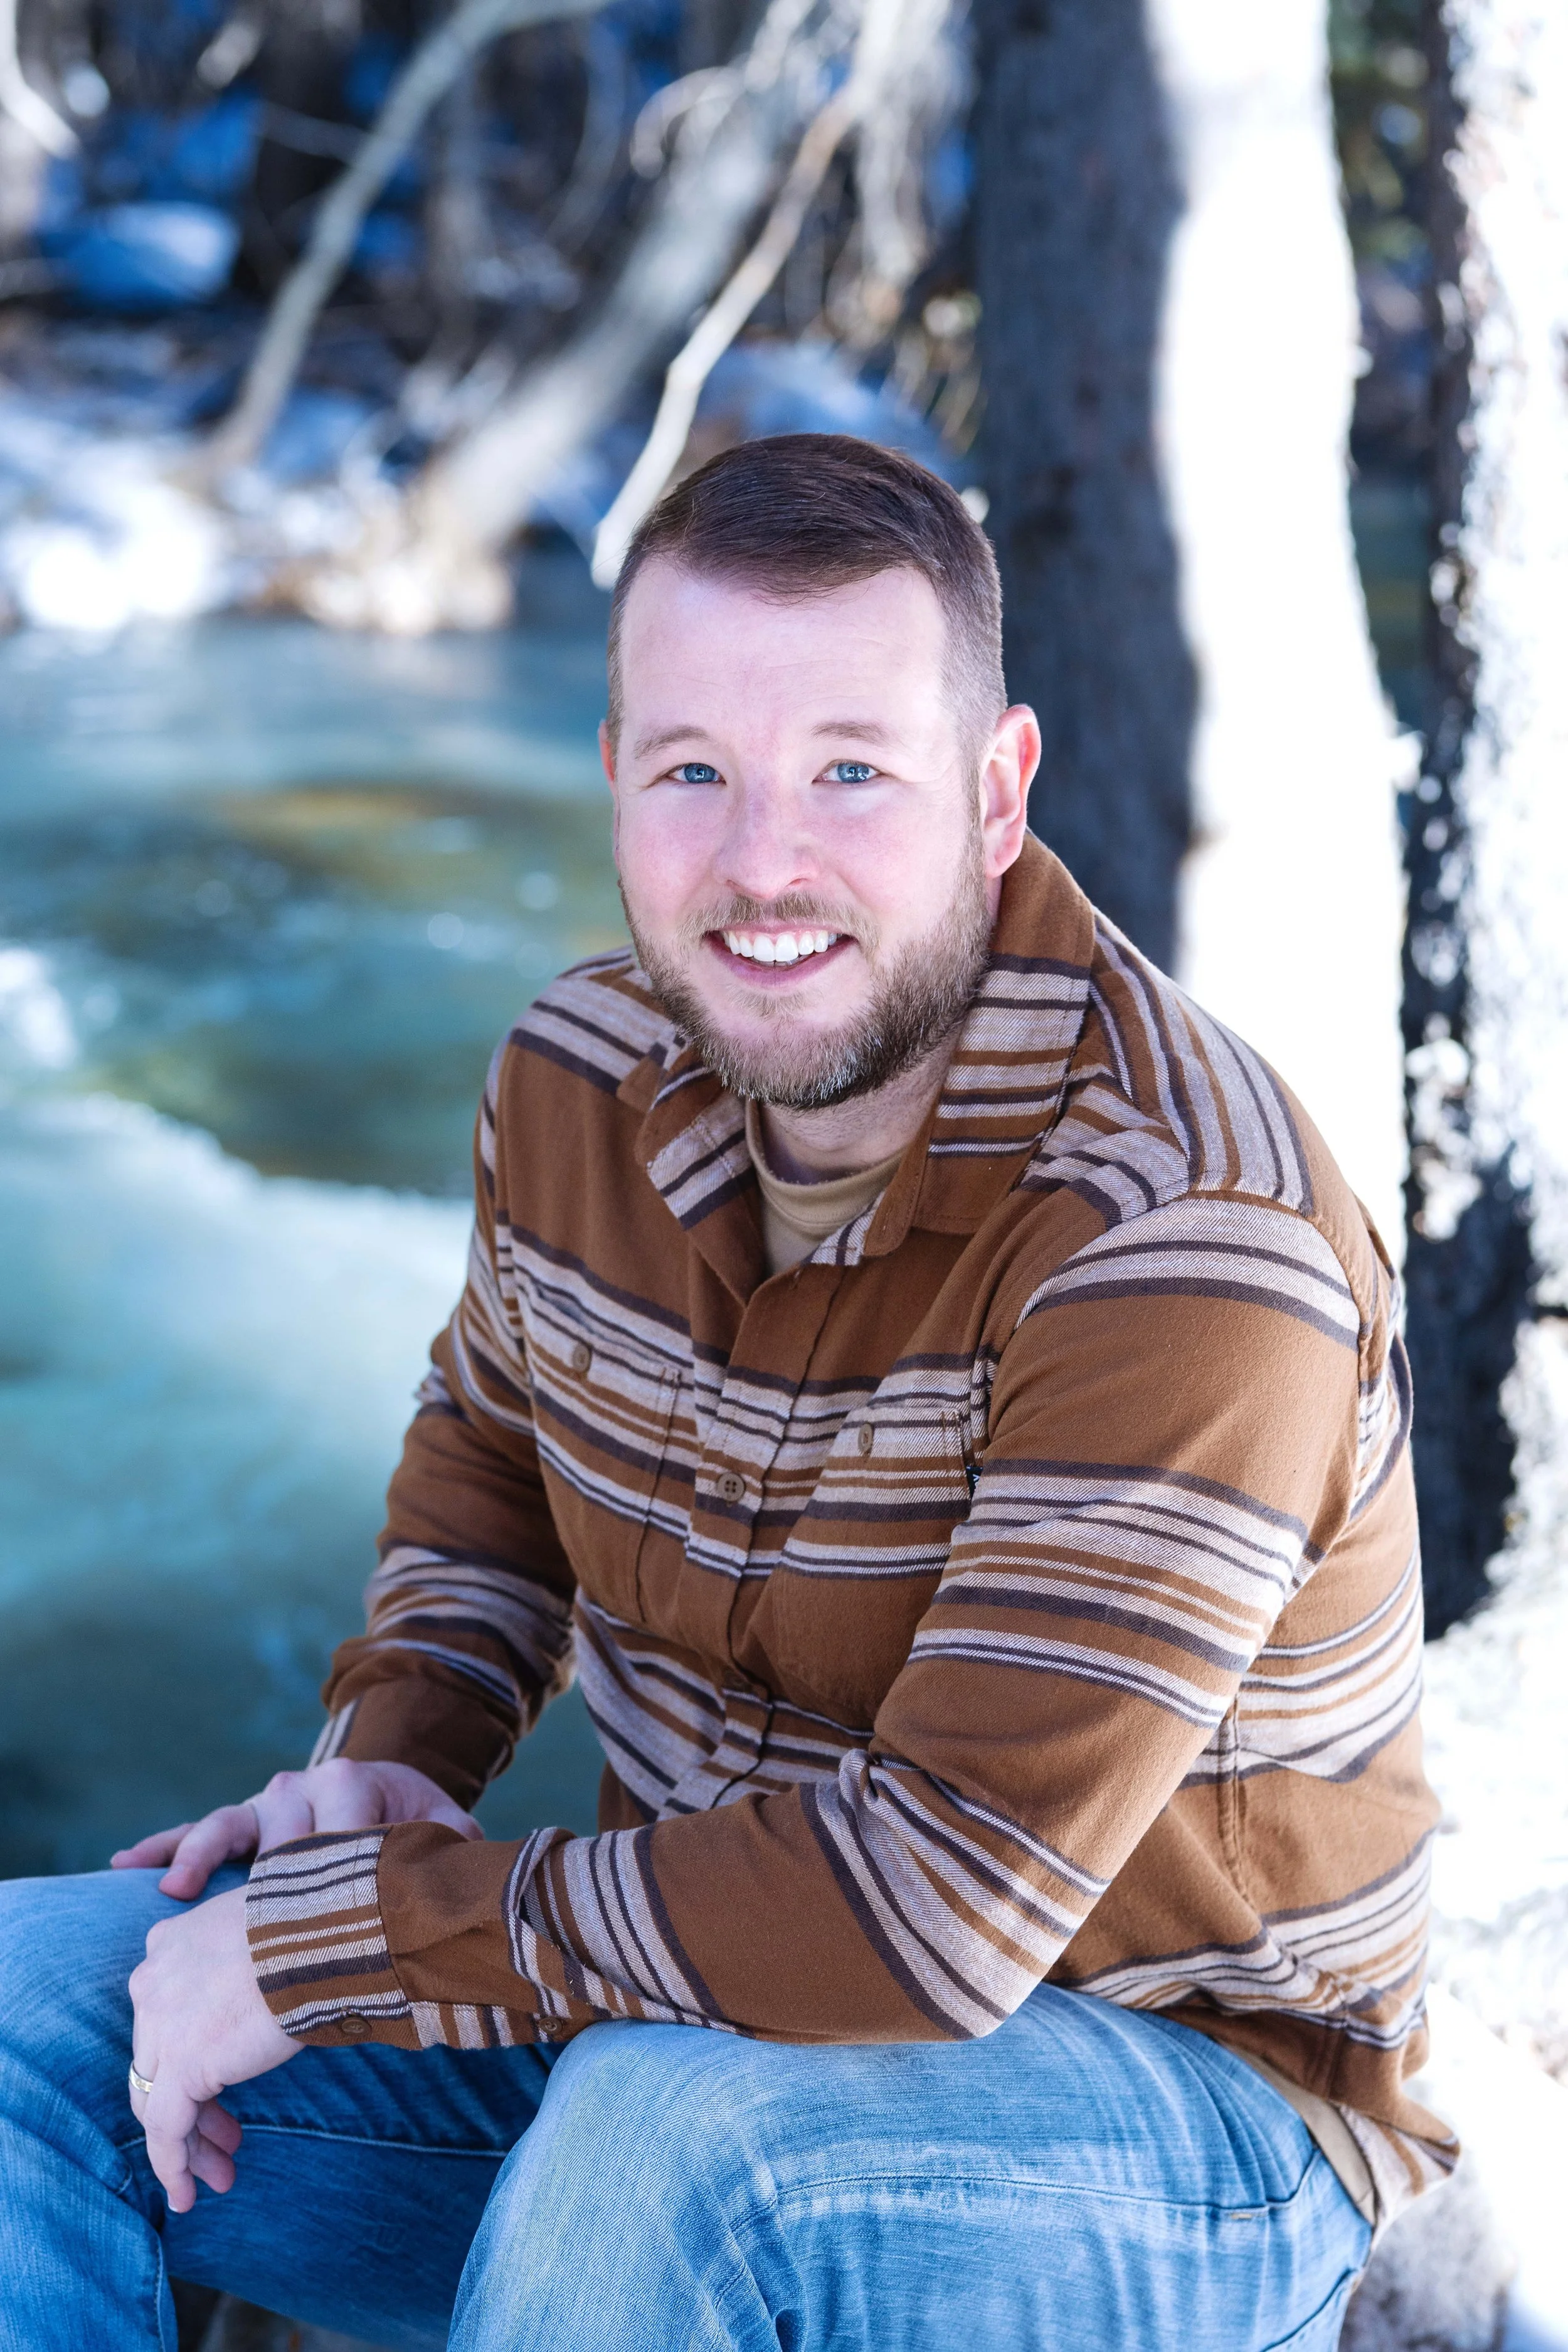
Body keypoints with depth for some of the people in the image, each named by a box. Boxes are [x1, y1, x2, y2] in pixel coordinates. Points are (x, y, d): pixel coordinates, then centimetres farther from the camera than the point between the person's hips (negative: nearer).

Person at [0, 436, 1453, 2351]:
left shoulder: (1182, 1246, -27)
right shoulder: (586, 1073, -4)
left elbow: (933, 1909, -32)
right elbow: (490, 1445, 18)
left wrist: (340, 1937, -25)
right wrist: (390, 1754, -2)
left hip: (1165, 2103, -6)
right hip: (677, 2003, 6)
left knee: (672, 2129, -37)